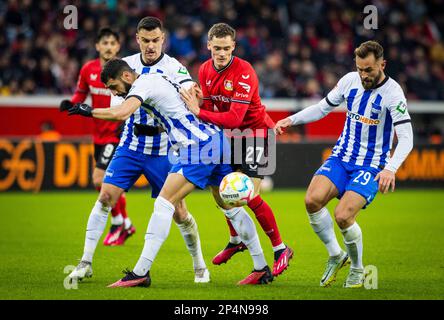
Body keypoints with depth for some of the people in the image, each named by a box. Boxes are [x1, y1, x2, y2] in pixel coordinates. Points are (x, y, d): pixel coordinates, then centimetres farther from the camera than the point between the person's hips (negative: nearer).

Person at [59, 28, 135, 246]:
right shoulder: (88, 70, 1)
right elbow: (81, 94, 14)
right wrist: (70, 104, -7)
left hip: (117, 134, -6)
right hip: (99, 134, 6)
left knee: (99, 179, -13)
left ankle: (118, 224, 5)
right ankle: (125, 225, 30)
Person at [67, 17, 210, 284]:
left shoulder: (174, 68, -10)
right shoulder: (127, 65, 2)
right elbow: (116, 105, 4)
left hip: (163, 151, -3)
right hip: (131, 146, 3)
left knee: (178, 211, -2)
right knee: (105, 197, -8)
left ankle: (200, 266, 16)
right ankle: (86, 262, 0)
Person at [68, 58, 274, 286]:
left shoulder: (143, 83, -8)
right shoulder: (158, 79, 19)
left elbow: (121, 113, -25)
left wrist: (90, 111, -11)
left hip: (199, 147, -10)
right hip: (218, 141, 10)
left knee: (164, 202, -11)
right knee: (229, 205, 16)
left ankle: (141, 273, -16)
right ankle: (262, 269, 20)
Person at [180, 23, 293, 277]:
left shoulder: (244, 73, -27)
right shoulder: (205, 70, -3)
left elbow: (234, 118, -32)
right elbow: (210, 109, 5)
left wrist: (199, 113, -34)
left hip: (257, 131, -7)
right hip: (231, 133, 7)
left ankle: (281, 249, -2)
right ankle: (236, 241, 31)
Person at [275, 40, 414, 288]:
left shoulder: (392, 93, -16)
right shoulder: (350, 80, 0)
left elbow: (406, 138, -21)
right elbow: (323, 107, 16)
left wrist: (391, 169, -37)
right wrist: (291, 120, 3)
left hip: (372, 166, -5)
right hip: (342, 157, 5)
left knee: (343, 216, -23)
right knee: (313, 200, -20)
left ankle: (357, 270, 4)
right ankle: (336, 255, 3)